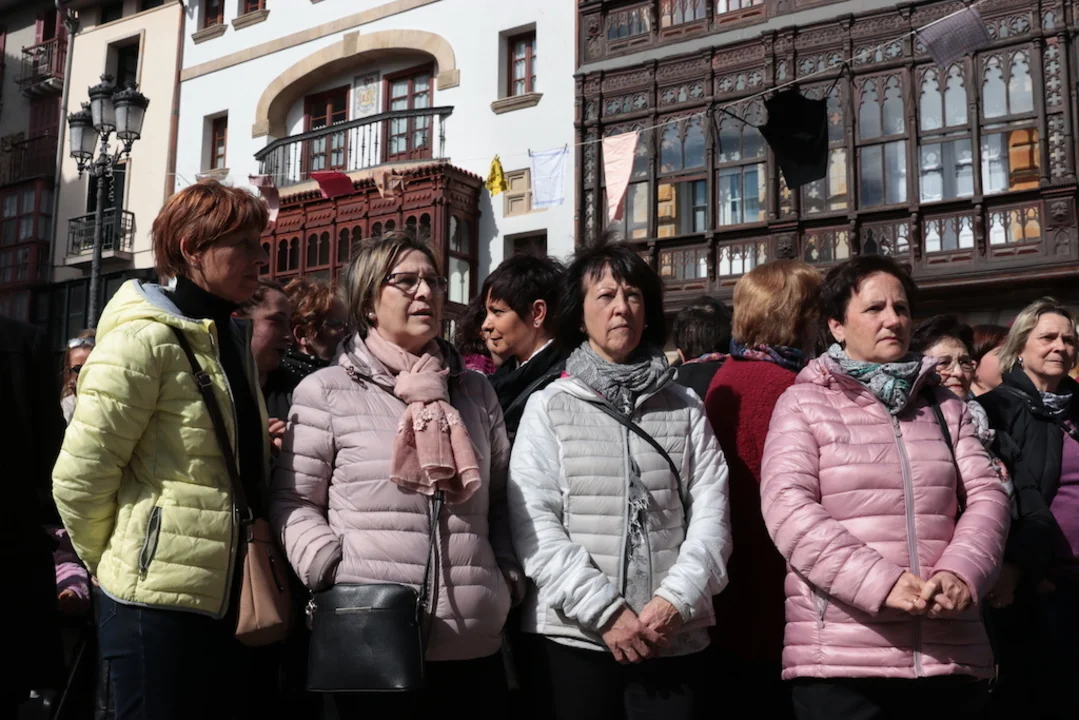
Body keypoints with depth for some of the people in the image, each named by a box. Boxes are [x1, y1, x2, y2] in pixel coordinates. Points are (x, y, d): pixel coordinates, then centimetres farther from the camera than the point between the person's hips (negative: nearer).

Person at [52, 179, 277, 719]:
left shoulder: (233, 340, 14)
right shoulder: (146, 339, -12)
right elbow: (79, 480, -12)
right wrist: (117, 567, 0)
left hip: (230, 601, 8)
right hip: (160, 602, -8)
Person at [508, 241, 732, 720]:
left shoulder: (685, 408, 10)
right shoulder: (549, 407, 4)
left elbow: (711, 515, 2)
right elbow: (533, 525, -5)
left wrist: (675, 601, -12)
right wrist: (605, 611, -13)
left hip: (674, 638, 2)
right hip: (577, 634, -1)